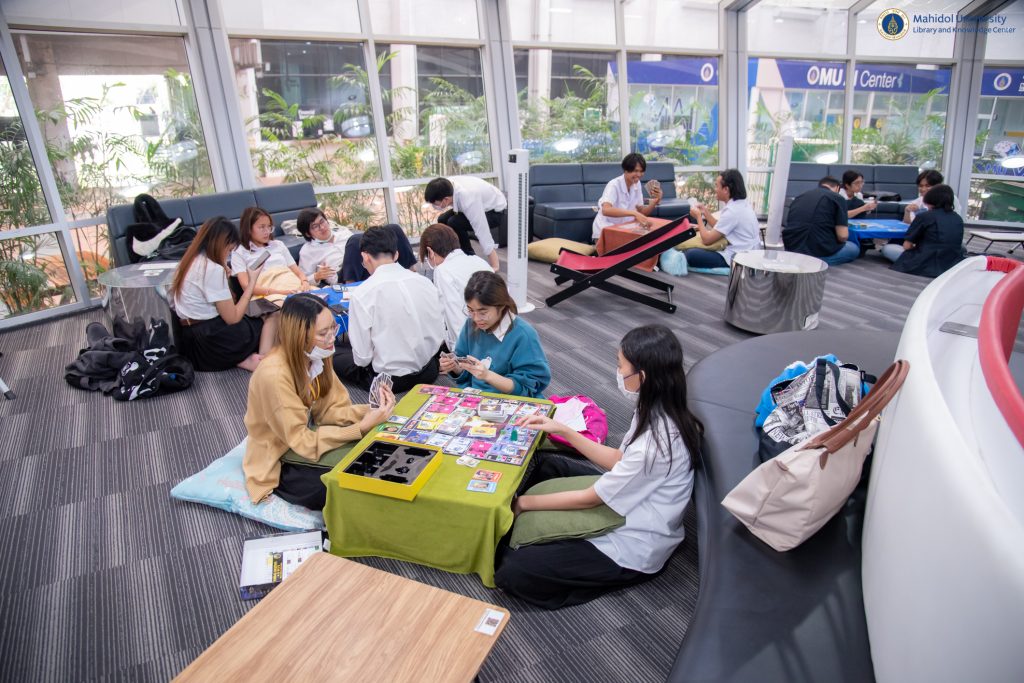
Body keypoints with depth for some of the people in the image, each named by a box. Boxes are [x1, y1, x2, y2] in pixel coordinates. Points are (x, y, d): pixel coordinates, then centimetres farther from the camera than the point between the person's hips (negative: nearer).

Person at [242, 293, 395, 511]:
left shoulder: (316, 357, -9)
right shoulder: (274, 375, -30)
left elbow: (330, 409, -4)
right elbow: (302, 441, -27)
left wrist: (369, 412, -22)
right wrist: (362, 427, -32)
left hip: (305, 438, 6)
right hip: (278, 465, -6)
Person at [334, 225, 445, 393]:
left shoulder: (362, 294, -17)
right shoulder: (425, 282, -5)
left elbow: (362, 356, -13)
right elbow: (439, 334, 1)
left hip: (389, 380, -5)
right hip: (428, 372, 6)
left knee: (335, 356, 16)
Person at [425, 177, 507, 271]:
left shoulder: (467, 199, -39)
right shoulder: (447, 185, -17)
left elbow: (482, 230, -38)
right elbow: (439, 207, 5)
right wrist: (429, 197, -17)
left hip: (497, 211, -8)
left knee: (454, 223, -25)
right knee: (442, 220, -3)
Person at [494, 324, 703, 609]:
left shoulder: (656, 444, -34)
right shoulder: (660, 414, -7)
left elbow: (589, 499, -22)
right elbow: (619, 460, 7)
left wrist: (523, 503, -10)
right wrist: (563, 430, 2)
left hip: (633, 549, -9)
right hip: (625, 507, 9)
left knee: (512, 571, -20)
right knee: (545, 465, 15)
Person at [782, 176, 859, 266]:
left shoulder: (799, 197, 15)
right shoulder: (837, 198, 0)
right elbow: (842, 235, -7)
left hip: (791, 250, 6)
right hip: (819, 253, -6)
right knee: (854, 248, 24)